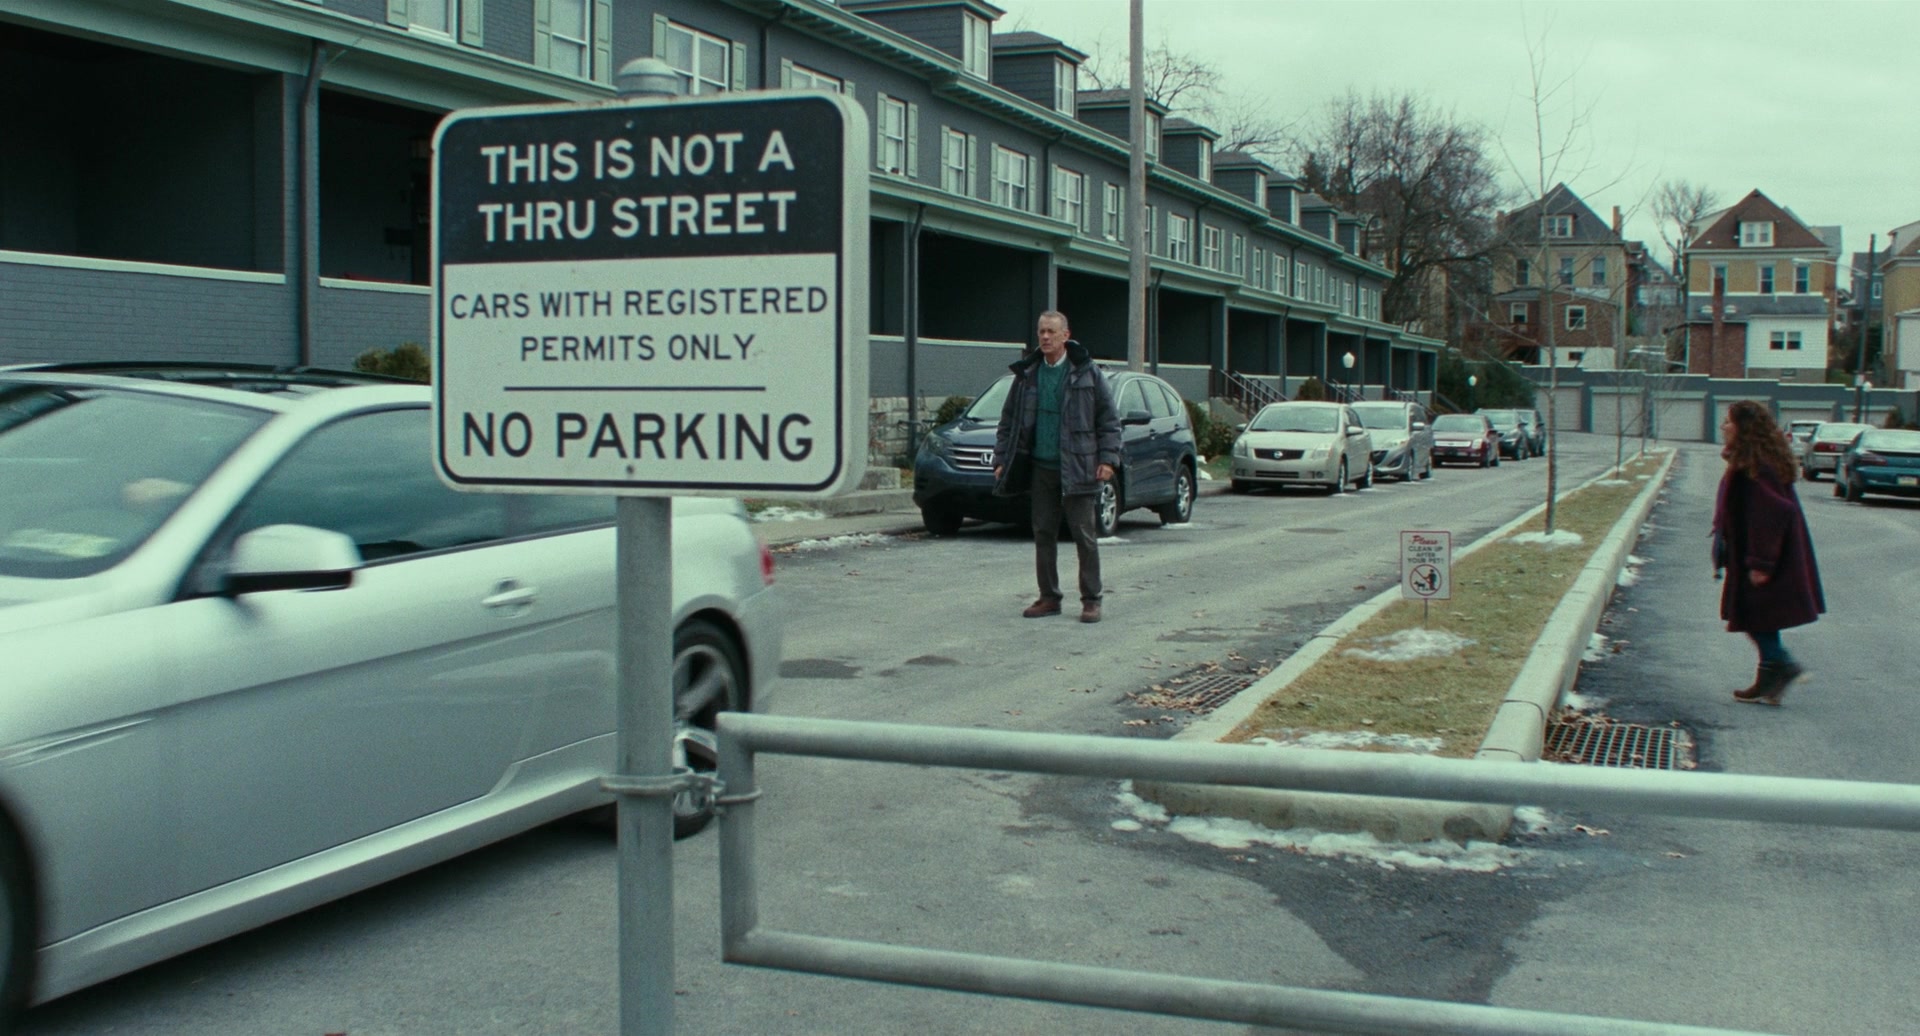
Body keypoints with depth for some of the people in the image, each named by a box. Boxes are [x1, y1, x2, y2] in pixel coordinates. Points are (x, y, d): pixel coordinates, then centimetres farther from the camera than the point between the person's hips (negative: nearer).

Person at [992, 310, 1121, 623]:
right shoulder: (1027, 374, 8)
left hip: (1077, 468, -4)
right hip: (1040, 468, 4)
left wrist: (1108, 459, -8)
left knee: (1084, 534, -2)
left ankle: (1091, 600, 5)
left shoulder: (1087, 373, -2)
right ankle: (1049, 597, 16)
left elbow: (1109, 419, 0)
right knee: (1043, 533, 7)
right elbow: (1008, 420, 14)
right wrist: (1001, 459, 8)